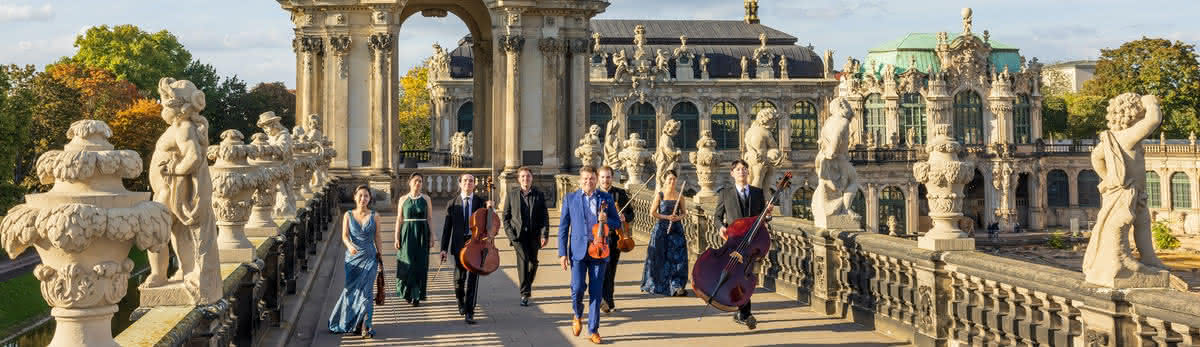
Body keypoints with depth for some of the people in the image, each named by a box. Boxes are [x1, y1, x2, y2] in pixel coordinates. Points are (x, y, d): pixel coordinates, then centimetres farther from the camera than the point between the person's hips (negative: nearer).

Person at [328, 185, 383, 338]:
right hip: (352, 258, 1)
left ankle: (365, 327, -8)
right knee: (351, 290, 5)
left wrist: (380, 258, 8)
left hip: (369, 258, -1)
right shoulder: (348, 215, 2)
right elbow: (344, 235, -9)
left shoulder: (374, 216, 2)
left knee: (366, 291, -10)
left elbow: (377, 238, 7)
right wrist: (349, 245, -31)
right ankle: (349, 323, 23)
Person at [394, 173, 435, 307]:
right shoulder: (403, 199, 4)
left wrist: (431, 237, -2)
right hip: (407, 234, 0)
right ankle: (407, 293, 17)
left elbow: (429, 219, 4)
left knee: (420, 265, -1)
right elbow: (399, 219, 4)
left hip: (422, 235, 0)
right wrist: (397, 238, -2)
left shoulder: (426, 199, 3)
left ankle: (417, 296, 5)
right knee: (407, 264, 0)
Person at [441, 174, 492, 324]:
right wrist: (444, 248, -1)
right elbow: (447, 228, 6)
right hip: (459, 245, 1)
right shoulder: (453, 204, 7)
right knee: (459, 278, 8)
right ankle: (461, 302, 36)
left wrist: (489, 207, -13)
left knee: (472, 279, -8)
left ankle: (469, 312, -6)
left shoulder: (481, 202, 7)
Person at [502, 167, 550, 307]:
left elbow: (545, 216, 4)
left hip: (534, 234, 2)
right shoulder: (512, 194, 6)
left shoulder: (539, 195, 7)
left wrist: (545, 234, -6)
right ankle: (524, 293, -15)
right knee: (523, 260, -16)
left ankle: (527, 285, 35)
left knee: (533, 262, 9)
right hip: (518, 234, -2)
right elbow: (505, 216, 8)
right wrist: (510, 233, -3)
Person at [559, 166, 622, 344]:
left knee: (596, 292, 1)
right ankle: (577, 315, 21)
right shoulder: (570, 198, 4)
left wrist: (606, 220, -12)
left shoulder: (606, 198, 7)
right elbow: (563, 227, 4)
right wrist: (562, 253, -3)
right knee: (577, 288, -9)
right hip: (578, 250, -1)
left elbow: (617, 224, 11)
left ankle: (593, 330, 11)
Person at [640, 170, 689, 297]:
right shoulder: (660, 194, -2)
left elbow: (683, 212, 13)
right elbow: (652, 213, -1)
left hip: (676, 228, 2)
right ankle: (654, 285, 20)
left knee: (678, 256, -8)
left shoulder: (679, 194, 5)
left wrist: (679, 217, -9)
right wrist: (666, 217, -12)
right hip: (661, 228, -2)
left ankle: (677, 286, -9)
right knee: (659, 257, 3)